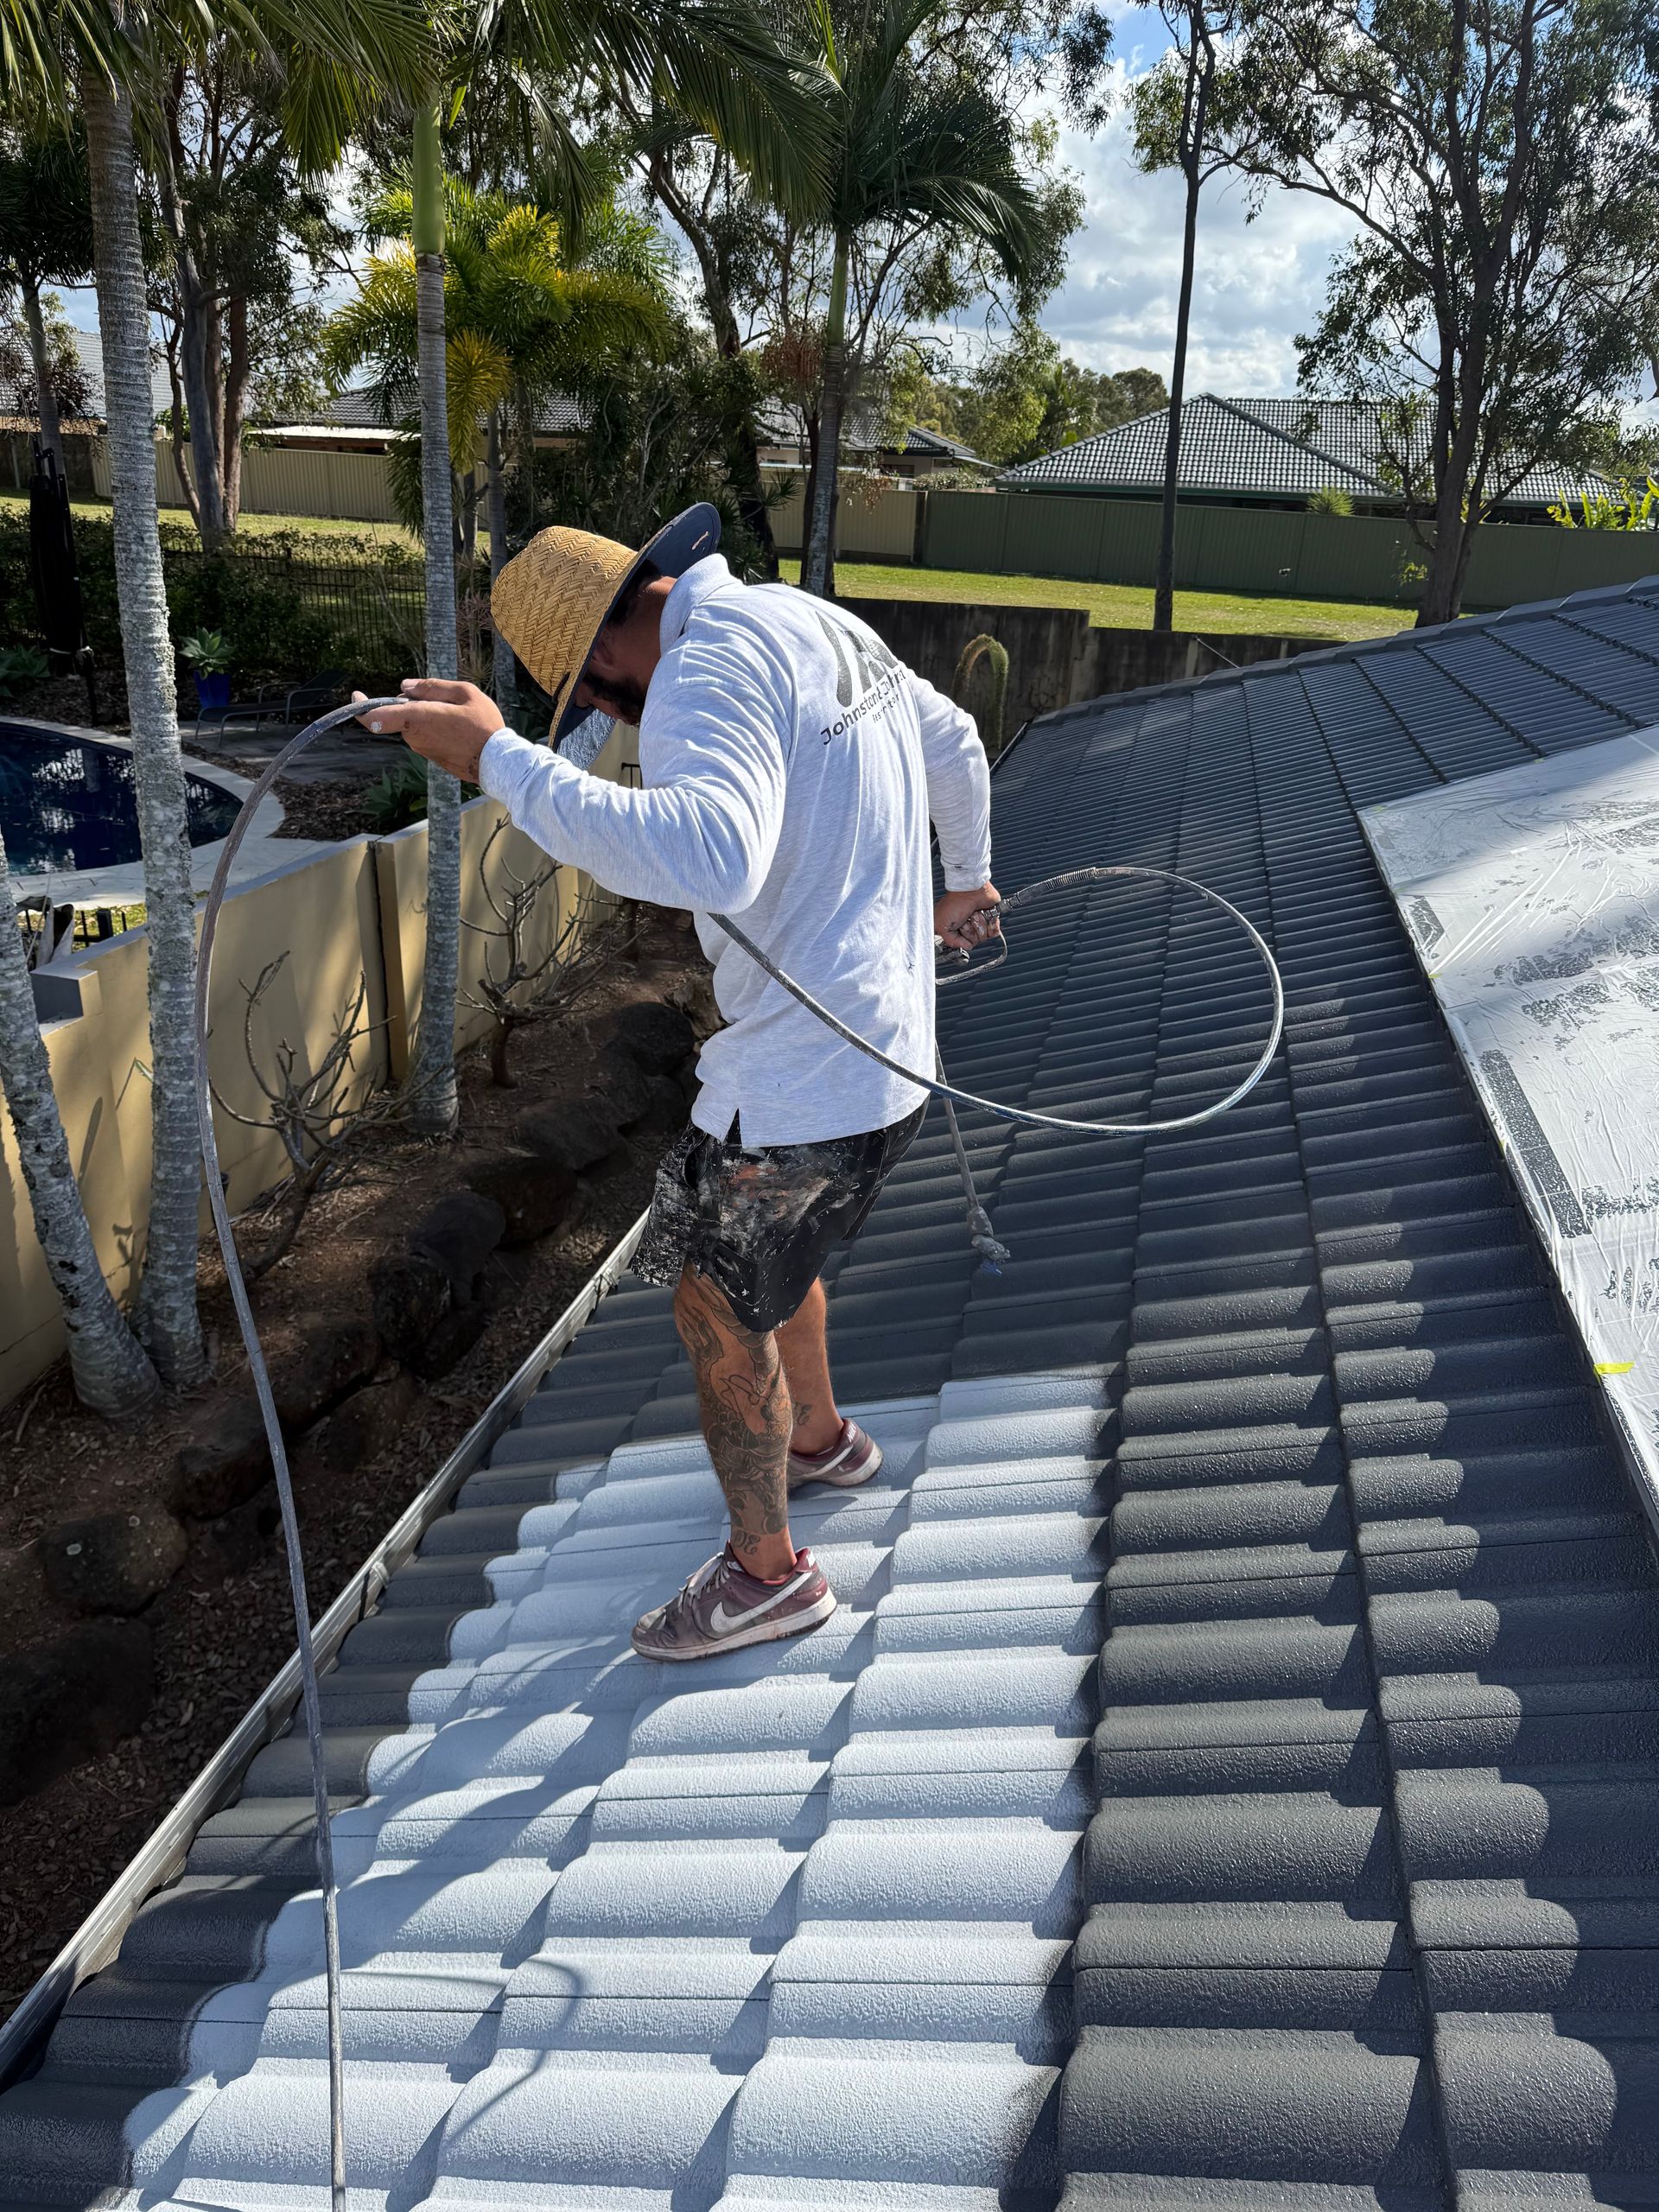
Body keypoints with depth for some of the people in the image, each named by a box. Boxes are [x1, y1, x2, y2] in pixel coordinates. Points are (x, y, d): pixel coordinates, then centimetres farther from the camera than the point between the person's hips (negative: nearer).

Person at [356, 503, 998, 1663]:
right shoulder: (825, 622, 9)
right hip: (886, 1053, 10)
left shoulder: (713, 666, -21)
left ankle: (767, 1572, 26)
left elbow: (710, 859, -41)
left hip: (799, 1079, -10)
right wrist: (964, 878, 41)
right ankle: (822, 1438, 52)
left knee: (719, 1310, 8)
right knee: (772, 1250, 29)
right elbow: (956, 742, 25)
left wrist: (500, 757, -36)